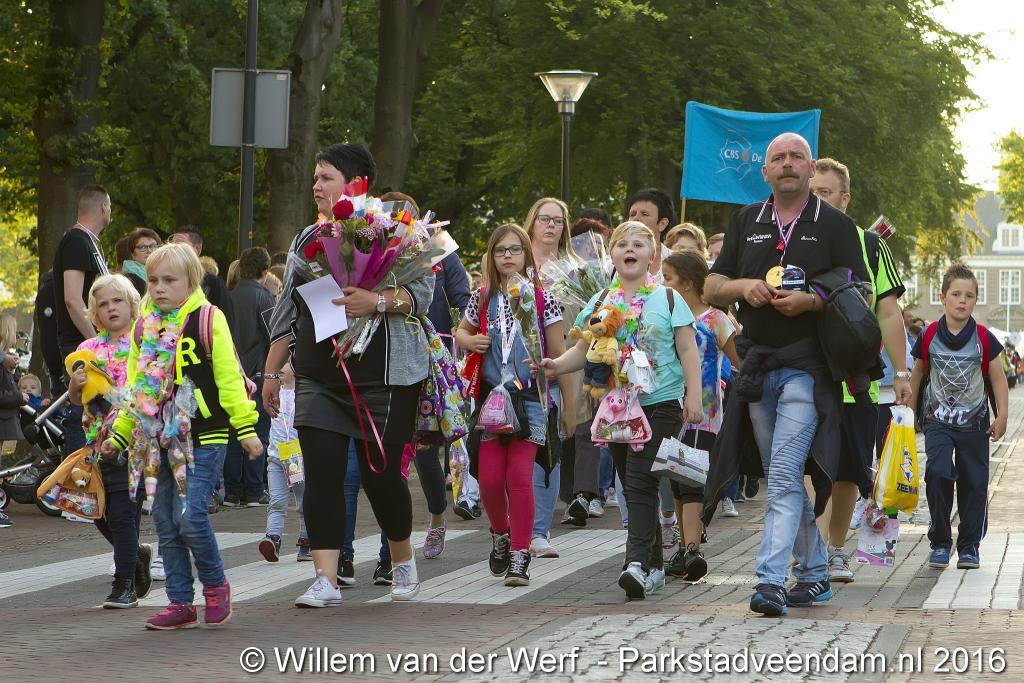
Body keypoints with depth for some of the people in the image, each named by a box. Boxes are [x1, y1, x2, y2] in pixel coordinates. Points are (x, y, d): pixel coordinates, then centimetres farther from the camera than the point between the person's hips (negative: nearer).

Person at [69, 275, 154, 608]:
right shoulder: (89, 349, 10)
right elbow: (76, 399, 12)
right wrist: (75, 385, -9)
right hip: (98, 442, 5)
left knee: (122, 513, -6)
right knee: (100, 514, 8)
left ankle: (123, 585, 3)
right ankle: (137, 554, 33)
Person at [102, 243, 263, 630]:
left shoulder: (208, 320, -6)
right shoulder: (144, 327, 10)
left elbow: (229, 377, -7)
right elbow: (136, 388, 19)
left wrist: (246, 427, -10)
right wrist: (119, 435, 18)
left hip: (204, 437, -6)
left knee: (189, 516, -15)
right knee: (165, 520, 6)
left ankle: (214, 584, 8)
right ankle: (180, 603, 14)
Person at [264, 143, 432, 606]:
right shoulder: (307, 240, 16)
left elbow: (422, 292, -8)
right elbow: (288, 311, 20)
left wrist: (378, 301, -25)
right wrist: (271, 371, 18)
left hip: (384, 376, -4)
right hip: (319, 379, 4)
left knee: (381, 474, -2)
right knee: (322, 473, -7)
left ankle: (403, 561, 25)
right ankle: (325, 581, -8)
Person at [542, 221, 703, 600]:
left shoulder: (668, 299, 0)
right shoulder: (600, 302, 10)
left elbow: (687, 351, -1)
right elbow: (584, 350, 11)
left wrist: (693, 396, -8)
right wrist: (556, 365, -8)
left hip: (660, 403, -5)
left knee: (641, 482, -17)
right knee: (630, 486, 8)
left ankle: (637, 562, -26)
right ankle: (654, 565, 16)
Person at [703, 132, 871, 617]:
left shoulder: (834, 225, 3)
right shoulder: (746, 223, 15)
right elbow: (711, 289, 15)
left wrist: (811, 300, -16)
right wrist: (744, 286, -6)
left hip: (808, 365, -5)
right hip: (758, 367, 5)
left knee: (784, 476, -16)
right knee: (782, 479, 11)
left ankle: (771, 580, -22)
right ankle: (814, 573, 23)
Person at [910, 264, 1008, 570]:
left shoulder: (984, 339, -5)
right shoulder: (929, 337, -3)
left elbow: (998, 380, 2)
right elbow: (917, 377, 10)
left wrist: (1001, 417, -6)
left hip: (974, 422, 1)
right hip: (938, 420, -1)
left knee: (974, 484, 5)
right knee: (938, 473, -17)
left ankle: (969, 546, 18)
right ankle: (940, 542, -5)